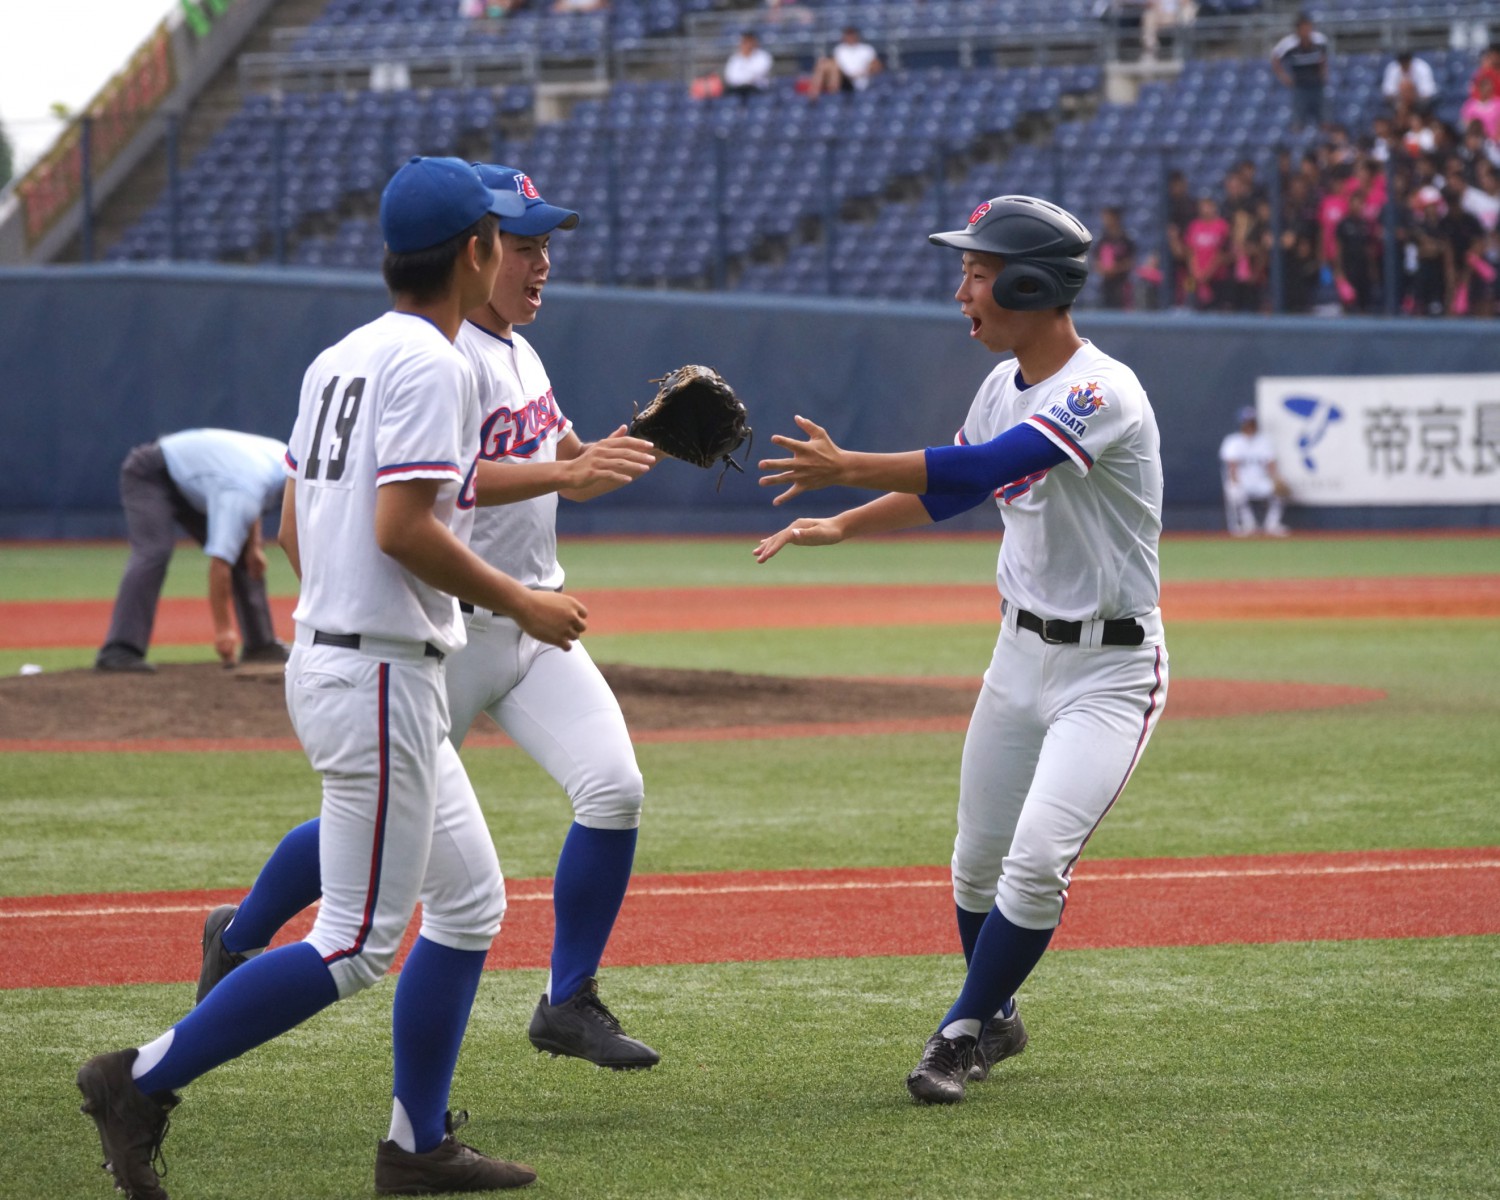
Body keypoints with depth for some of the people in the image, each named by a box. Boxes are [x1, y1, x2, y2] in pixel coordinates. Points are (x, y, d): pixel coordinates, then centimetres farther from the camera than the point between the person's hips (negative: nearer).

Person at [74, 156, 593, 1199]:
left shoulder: (340, 358, 14)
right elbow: (402, 527, -23)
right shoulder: (430, 363, -14)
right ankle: (144, 1082, -7)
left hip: (328, 654, 10)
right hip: (382, 678, -10)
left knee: (471, 900, 15)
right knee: (357, 945, -7)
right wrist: (520, 604, -13)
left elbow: (293, 523, 17)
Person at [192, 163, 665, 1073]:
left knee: (615, 791, -9)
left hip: (535, 621, 7)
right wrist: (566, 473, -34)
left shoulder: (518, 352, 14)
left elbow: (572, 466, 20)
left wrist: (638, 444, 0)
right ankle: (238, 939, 30)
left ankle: (570, 1004, 3)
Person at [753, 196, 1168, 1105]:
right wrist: (839, 526, 7)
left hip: (1110, 667, -8)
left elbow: (982, 469, -33)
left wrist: (845, 469, -31)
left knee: (1039, 859, -17)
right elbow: (948, 493, 19)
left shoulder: (1103, 393, -23)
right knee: (979, 860, 12)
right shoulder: (1006, 385, 5)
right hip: (1022, 652, 8)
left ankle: (963, 1032, -2)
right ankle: (994, 1019, 33)